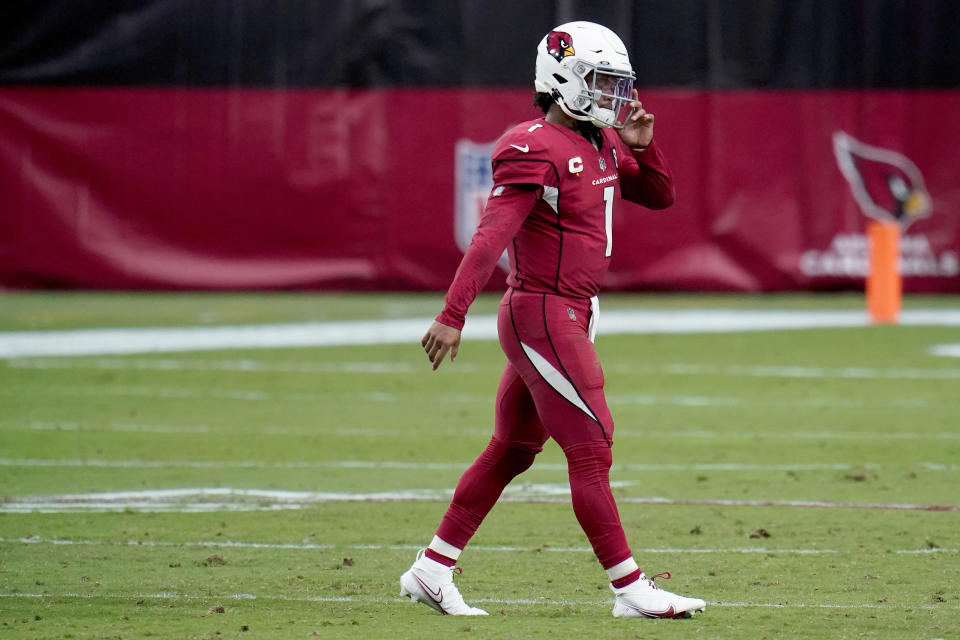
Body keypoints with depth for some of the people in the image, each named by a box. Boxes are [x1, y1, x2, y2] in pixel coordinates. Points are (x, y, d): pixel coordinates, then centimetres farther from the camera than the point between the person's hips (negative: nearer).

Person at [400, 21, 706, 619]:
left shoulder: (602, 144, 12)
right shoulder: (536, 150, -16)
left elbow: (659, 197, 23)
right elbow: (490, 237, -23)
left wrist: (641, 145, 4)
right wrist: (453, 315, -29)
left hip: (571, 316, 10)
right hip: (544, 315, -10)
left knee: (512, 450, 13)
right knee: (591, 448, -7)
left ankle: (432, 570, 19)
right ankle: (630, 589, -3)